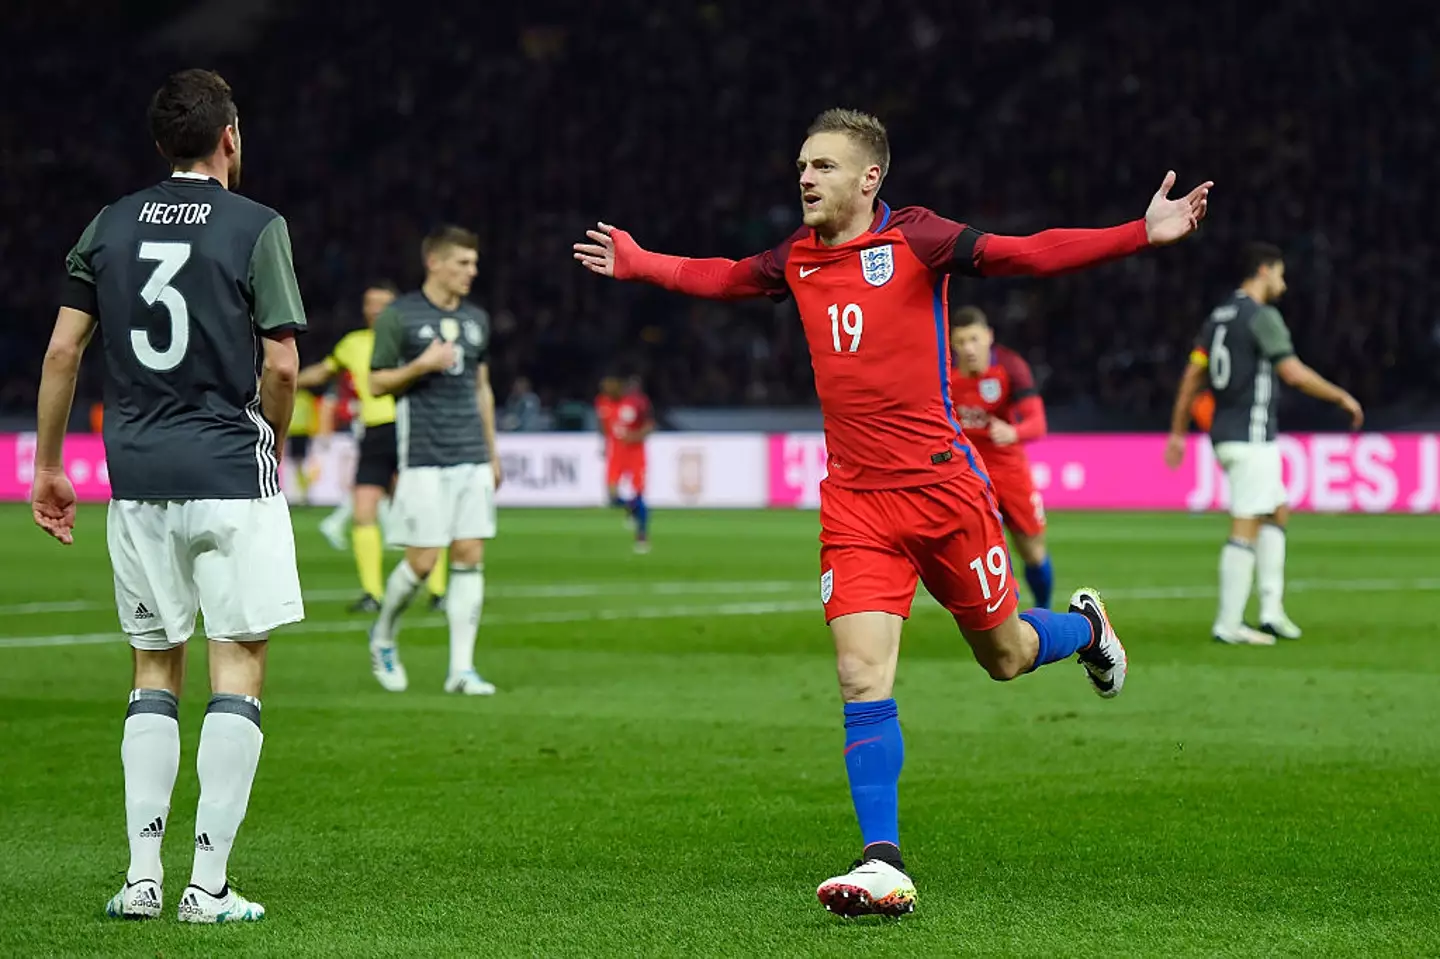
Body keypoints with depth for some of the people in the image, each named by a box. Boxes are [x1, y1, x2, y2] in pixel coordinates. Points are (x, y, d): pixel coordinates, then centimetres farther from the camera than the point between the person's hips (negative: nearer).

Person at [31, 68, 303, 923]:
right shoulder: (256, 227, -5)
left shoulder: (110, 227, 7)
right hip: (230, 470, -4)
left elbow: (62, 350, 6)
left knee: (155, 668, 13)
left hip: (138, 472, 4)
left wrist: (48, 466, 14)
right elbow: (282, 365, -10)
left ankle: (143, 874, 8)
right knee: (239, 663, 1)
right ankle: (209, 885, -3)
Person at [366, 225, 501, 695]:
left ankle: (462, 668, 0)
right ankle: (383, 637, 21)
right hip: (424, 458, -5)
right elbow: (377, 383, -1)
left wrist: (493, 454, 22)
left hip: (472, 458, 5)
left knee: (470, 558, -2)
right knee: (422, 561, -6)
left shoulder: (476, 319, 15)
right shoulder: (399, 316, -2)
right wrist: (422, 365, -17)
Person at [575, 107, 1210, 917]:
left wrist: (1142, 235, -27)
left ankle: (1085, 627, 48)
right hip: (855, 505, 4)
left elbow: (1024, 255, -17)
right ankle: (884, 866, -8)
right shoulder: (799, 259, 8)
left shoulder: (914, 239, -8)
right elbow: (724, 277, 29)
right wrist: (640, 265, 36)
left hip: (942, 488, -3)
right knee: (862, 679, -9)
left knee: (1006, 656, 12)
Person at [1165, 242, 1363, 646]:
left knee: (1278, 513, 18)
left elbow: (1192, 377, 14)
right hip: (1252, 437, -9)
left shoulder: (1218, 317, 14)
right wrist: (1343, 398, -8)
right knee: (1246, 529, -6)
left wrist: (1177, 434, 17)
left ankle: (1271, 611, 12)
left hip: (1225, 434, 9)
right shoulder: (1262, 317, -13)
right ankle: (1227, 625, -6)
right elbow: (1295, 374, -20)